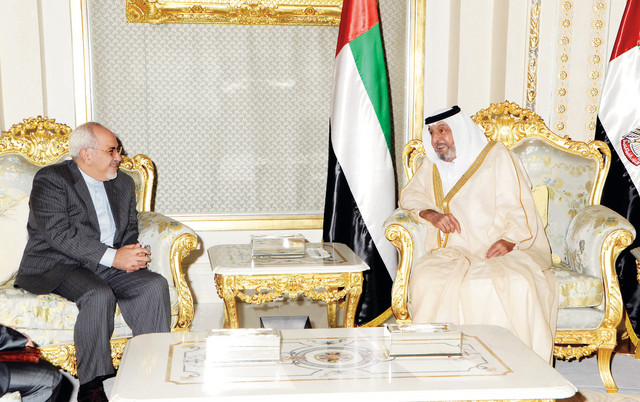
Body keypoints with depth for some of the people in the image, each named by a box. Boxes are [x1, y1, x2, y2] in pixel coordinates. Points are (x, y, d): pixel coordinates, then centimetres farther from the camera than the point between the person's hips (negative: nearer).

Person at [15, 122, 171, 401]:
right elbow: (59, 234, -17)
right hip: (58, 267, -6)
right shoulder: (50, 179, -5)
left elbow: (131, 229, 20)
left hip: (110, 266, 6)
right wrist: (112, 257, -23)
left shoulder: (123, 183, 16)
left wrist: (131, 253, -6)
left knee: (155, 285, -20)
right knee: (98, 295, -34)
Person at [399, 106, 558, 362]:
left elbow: (519, 208, 0)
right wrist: (430, 213, -3)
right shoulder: (433, 165, 20)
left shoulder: (496, 156, 5)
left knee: (517, 285, -36)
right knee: (427, 280, -31)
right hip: (453, 252, 3)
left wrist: (509, 240, -20)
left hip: (498, 251, -3)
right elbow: (409, 195, 19)